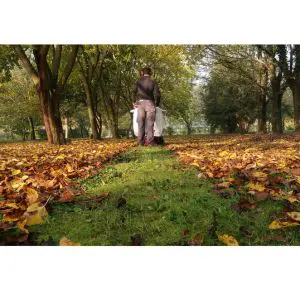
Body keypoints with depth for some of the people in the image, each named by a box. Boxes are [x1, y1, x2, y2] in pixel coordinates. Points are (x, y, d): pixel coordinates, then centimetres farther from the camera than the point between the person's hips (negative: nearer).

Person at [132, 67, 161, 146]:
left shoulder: (138, 81, 13)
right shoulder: (153, 82, 7)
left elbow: (134, 92, 8)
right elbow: (157, 94, -1)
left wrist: (134, 102, 18)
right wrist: (157, 104, 11)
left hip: (140, 103, 2)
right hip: (150, 103, -2)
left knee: (141, 122, 2)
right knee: (149, 123, -5)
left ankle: (141, 141, 0)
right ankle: (150, 141, -9)